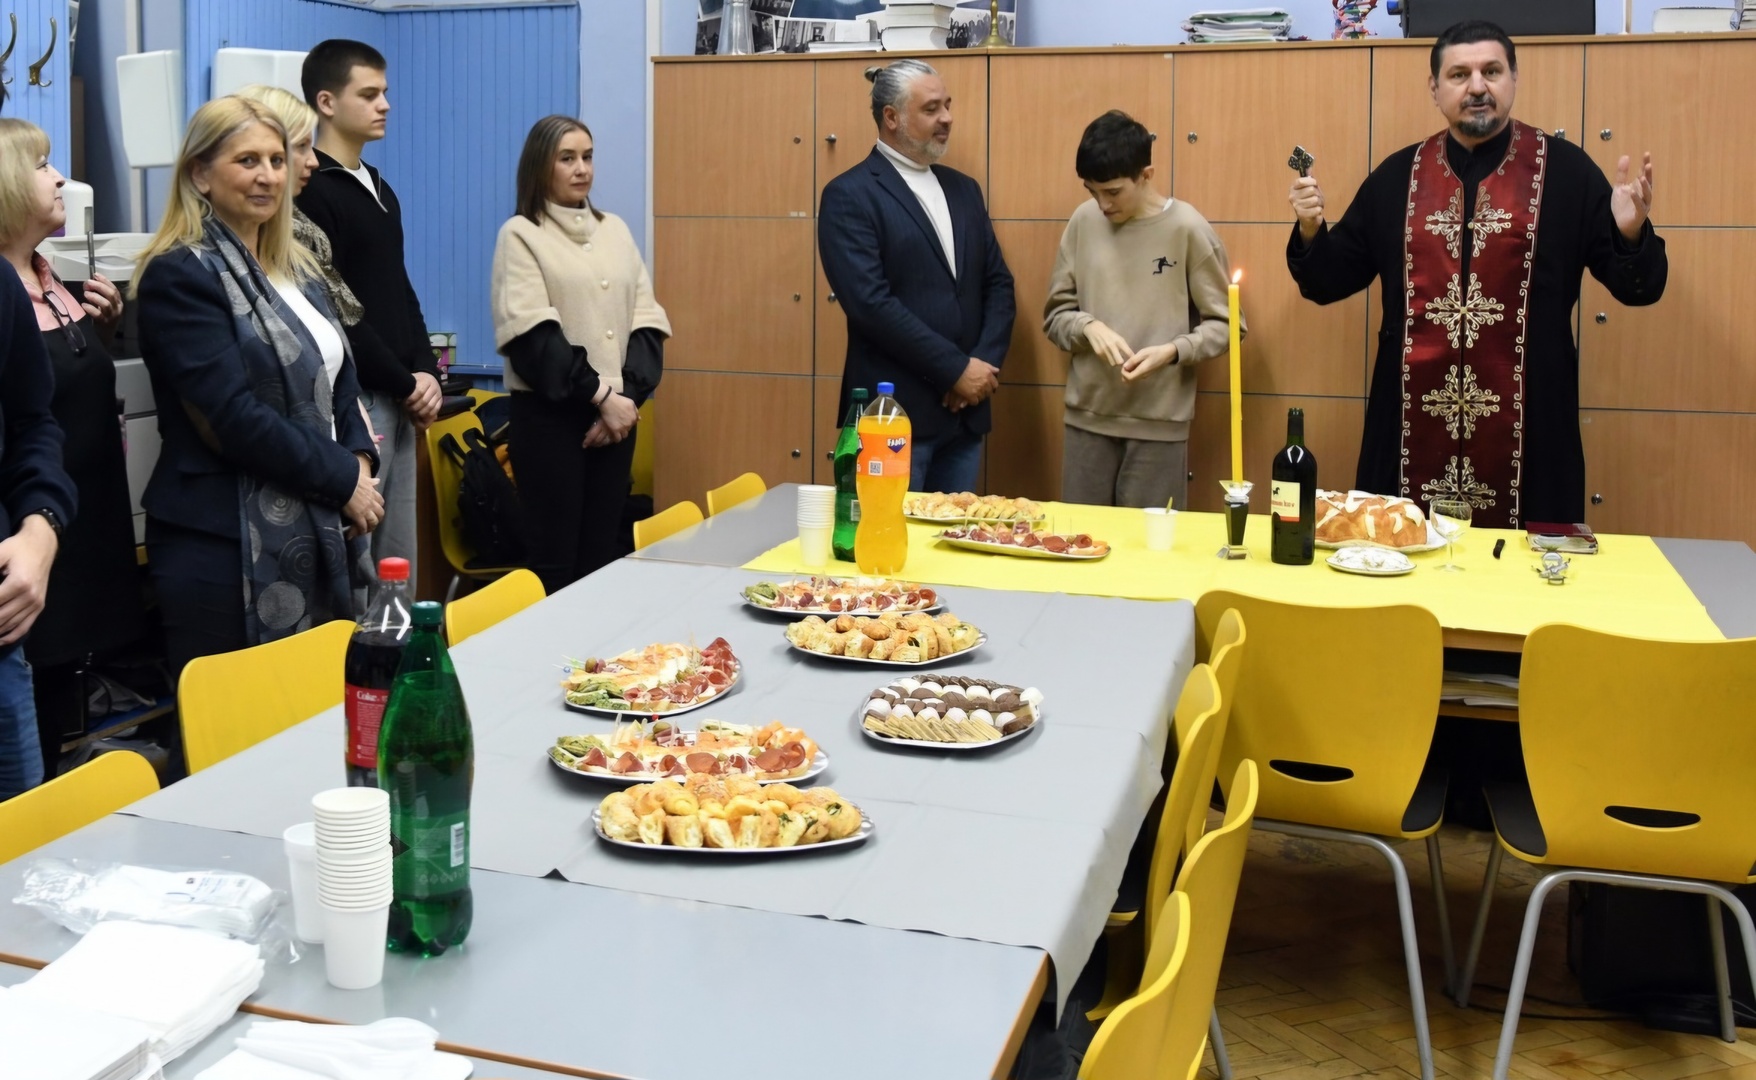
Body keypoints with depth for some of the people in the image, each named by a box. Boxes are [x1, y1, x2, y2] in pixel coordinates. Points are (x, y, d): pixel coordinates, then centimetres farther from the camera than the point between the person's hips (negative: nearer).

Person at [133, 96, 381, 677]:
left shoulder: (293, 268, 14)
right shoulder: (180, 276, -11)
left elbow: (337, 376, 17)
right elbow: (233, 417, -18)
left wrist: (359, 458, -2)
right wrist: (343, 479, -12)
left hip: (314, 532, 8)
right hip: (227, 546, -8)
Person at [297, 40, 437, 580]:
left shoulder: (380, 189, 16)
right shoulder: (312, 194, -11)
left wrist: (426, 373, 3)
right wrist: (406, 384, -11)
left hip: (398, 398, 9)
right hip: (355, 399, -8)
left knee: (399, 556, 13)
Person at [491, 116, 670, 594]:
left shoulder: (615, 230, 14)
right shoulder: (520, 235, 0)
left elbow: (646, 321, 8)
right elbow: (533, 335, -11)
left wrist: (626, 394, -7)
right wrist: (599, 395, -16)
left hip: (616, 409, 5)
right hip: (549, 411, -4)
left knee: (602, 551, 7)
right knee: (555, 558, -4)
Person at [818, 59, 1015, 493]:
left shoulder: (963, 189, 15)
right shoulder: (849, 196, -7)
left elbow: (998, 283, 12)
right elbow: (870, 302, -16)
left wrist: (984, 364, -5)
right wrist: (955, 370, -15)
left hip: (965, 410, 6)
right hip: (895, 412, -6)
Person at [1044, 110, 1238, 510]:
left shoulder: (1188, 229, -7)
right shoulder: (1083, 222, 2)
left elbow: (1226, 324, -2)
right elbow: (1055, 315, 8)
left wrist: (1172, 351, -18)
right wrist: (1090, 327, -12)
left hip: (1159, 424, -3)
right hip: (1087, 418, 3)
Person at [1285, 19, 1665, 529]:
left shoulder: (1566, 171, 2)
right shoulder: (1397, 175, 8)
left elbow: (1638, 286, 2)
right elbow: (1332, 281, 11)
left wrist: (1631, 233, -19)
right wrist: (1310, 232, -8)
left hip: (1526, 429, -1)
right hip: (1412, 429, 2)